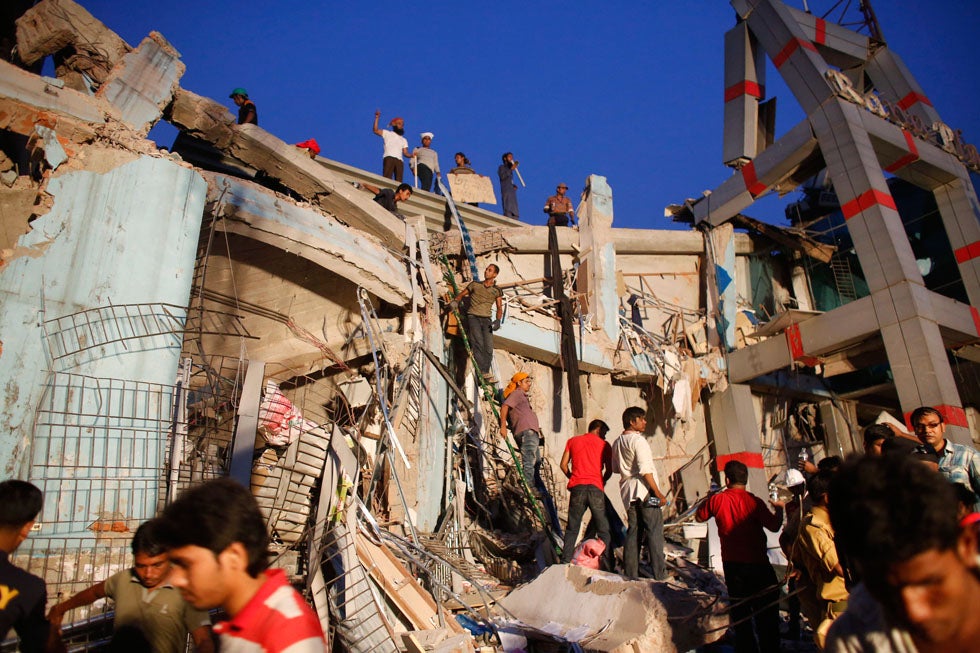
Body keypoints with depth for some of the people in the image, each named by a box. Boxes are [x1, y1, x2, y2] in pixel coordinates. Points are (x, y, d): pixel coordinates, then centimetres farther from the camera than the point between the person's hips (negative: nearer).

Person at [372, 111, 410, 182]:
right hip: (389, 158, -4)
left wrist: (412, 155, -3)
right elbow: (376, 130, 8)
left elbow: (405, 153, 18)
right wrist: (377, 118, -1)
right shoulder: (387, 133, 21)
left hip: (399, 161, 4)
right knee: (387, 178, -19)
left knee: (398, 181, -11)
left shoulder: (404, 140, 31)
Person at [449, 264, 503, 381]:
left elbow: (499, 308, 11)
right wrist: (455, 301, -4)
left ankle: (486, 373, -1)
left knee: (489, 348, -8)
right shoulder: (475, 285, 9)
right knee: (478, 343, -21)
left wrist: (498, 320, -6)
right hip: (473, 317, -2)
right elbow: (462, 294, 17)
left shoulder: (497, 291, 12)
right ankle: (483, 371, -27)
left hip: (486, 320, 2)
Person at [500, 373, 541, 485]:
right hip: (526, 431, -10)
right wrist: (503, 426, -20)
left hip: (532, 432, 10)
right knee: (529, 463, -16)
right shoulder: (517, 393, 3)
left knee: (535, 463, 8)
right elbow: (505, 406, -11)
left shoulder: (523, 396, 32)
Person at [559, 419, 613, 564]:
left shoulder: (573, 441, 15)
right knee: (603, 530, 7)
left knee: (572, 529, 9)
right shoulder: (604, 445, 10)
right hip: (596, 488, -1)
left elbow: (563, 465, 10)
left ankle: (565, 562, 7)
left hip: (577, 487, 2)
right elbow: (609, 470, 6)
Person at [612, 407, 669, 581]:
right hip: (644, 490, -8)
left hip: (628, 491, 8)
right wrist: (658, 493, -17)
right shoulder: (638, 440, -12)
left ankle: (631, 573, 12)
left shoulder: (617, 443, 13)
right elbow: (645, 470, -19)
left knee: (633, 531, 10)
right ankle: (659, 573, 0)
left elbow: (615, 468, 20)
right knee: (654, 530, -2)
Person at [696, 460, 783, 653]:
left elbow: (699, 516, 10)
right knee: (766, 615, 11)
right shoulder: (753, 501, -15)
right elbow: (774, 526, -12)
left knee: (740, 612, 15)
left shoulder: (717, 500, -5)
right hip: (757, 564, -3)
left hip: (732, 565, 3)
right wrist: (779, 509, 6)